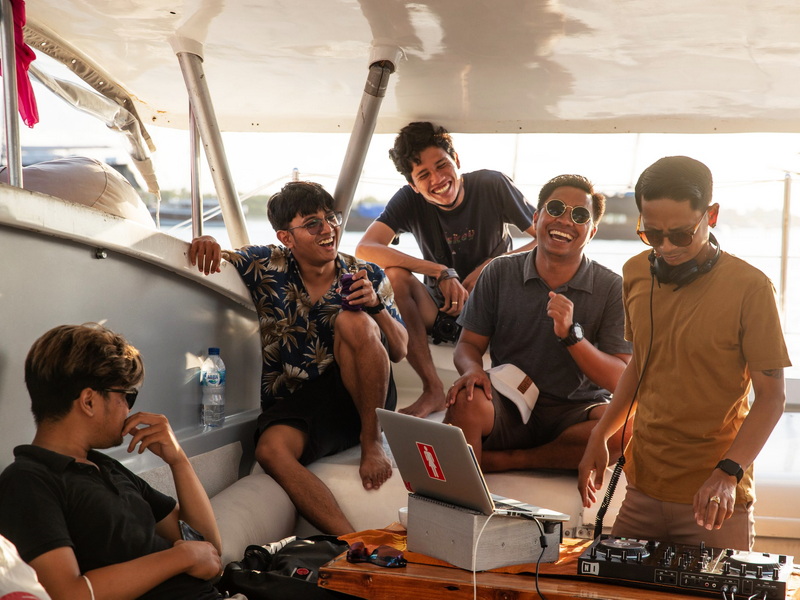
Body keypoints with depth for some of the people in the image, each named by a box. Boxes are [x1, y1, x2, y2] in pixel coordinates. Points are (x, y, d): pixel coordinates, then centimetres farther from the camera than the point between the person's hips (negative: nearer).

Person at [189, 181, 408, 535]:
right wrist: (204, 244, -17)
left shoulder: (367, 277, 4)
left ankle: (372, 440, -15)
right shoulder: (267, 267, 3)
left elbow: (399, 351, 3)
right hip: (293, 405, 0)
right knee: (271, 450, -34)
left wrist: (376, 305, -17)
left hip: (360, 398, 0)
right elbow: (211, 261, 8)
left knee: (354, 321, -27)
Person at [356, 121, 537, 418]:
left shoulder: (492, 185, -11)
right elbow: (364, 249, -25)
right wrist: (440, 272, -32)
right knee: (395, 274, -26)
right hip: (439, 313, 1)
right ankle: (432, 390, -19)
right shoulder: (409, 200, -9)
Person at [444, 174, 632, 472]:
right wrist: (472, 369, -20)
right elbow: (469, 344, 5)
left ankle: (507, 459, -20)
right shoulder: (500, 273, 3)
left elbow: (619, 380, -8)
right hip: (508, 408, 0)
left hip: (574, 414, 0)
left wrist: (570, 334, -23)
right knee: (466, 400, -32)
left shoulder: (611, 288, -2)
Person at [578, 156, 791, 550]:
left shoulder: (749, 288, -13)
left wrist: (728, 472, -22)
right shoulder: (635, 274, 4)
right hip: (642, 490, 5)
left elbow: (771, 396, -10)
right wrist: (599, 436, 9)